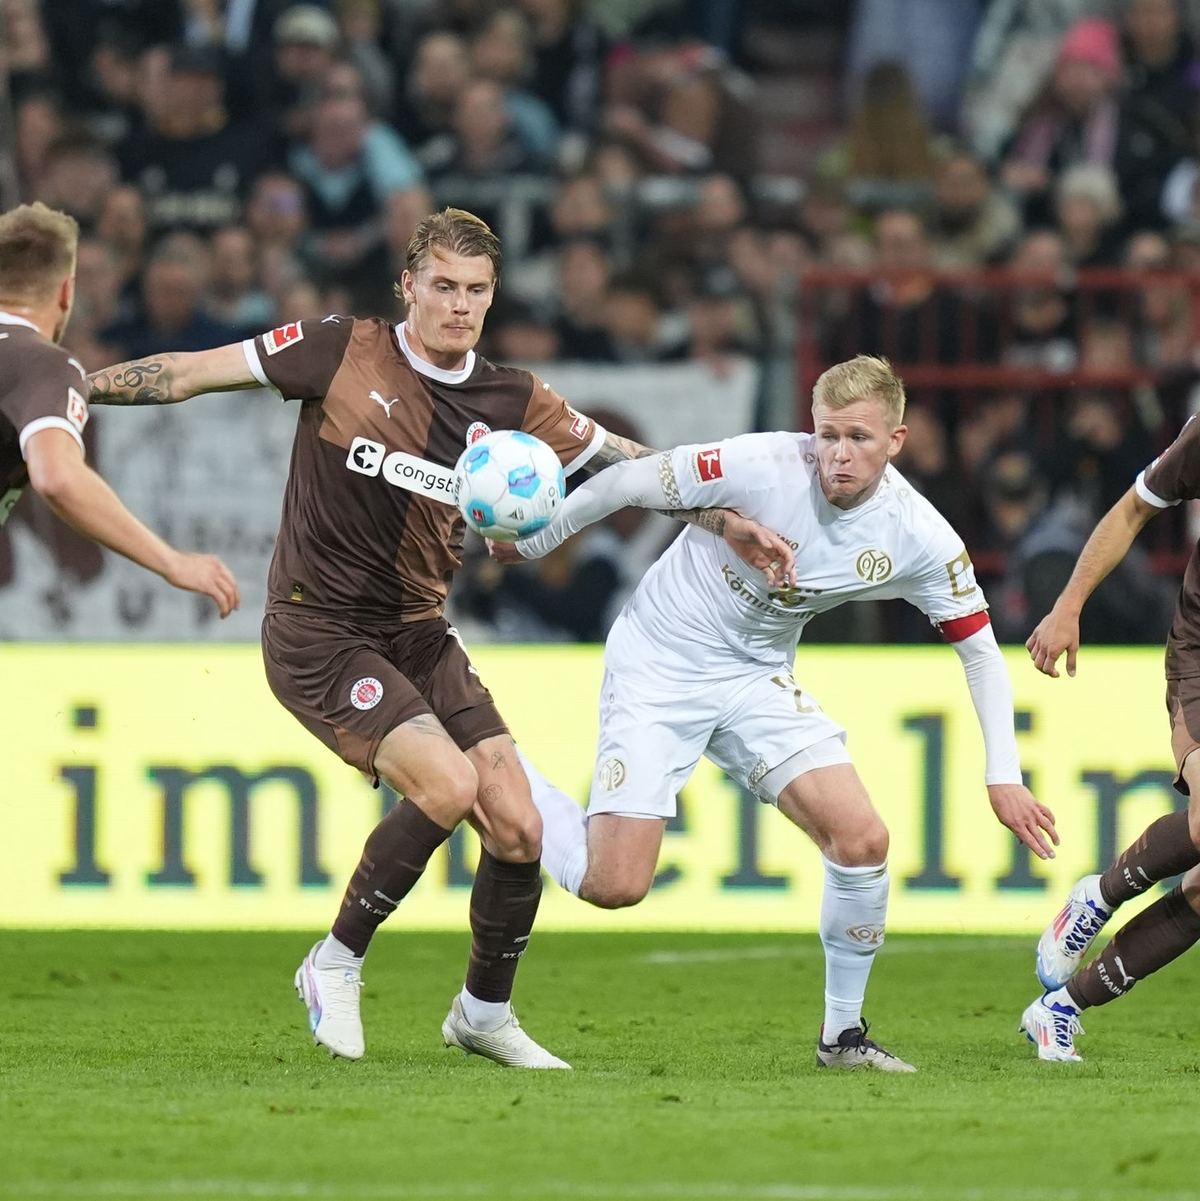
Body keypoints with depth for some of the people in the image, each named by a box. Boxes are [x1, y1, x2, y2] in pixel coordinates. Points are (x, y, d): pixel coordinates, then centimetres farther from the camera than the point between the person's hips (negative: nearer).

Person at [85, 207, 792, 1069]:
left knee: (518, 827, -4)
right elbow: (195, 374, -3)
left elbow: (632, 465, 11)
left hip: (418, 634, 5)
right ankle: (337, 965, -5)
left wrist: (735, 522, 3)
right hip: (317, 634, -5)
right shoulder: (343, 352, -8)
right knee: (447, 783, -25)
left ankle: (485, 1013, 20)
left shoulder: (508, 400, 3)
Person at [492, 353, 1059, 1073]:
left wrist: (1004, 777, -8)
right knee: (615, 886, -14)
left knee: (863, 838, -14)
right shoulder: (762, 467, -26)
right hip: (659, 663, -4)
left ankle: (843, 1034, 6)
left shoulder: (920, 539, -13)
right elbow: (626, 483, -14)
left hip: (758, 677, 4)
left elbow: (980, 649, -1)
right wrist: (530, 546, -4)